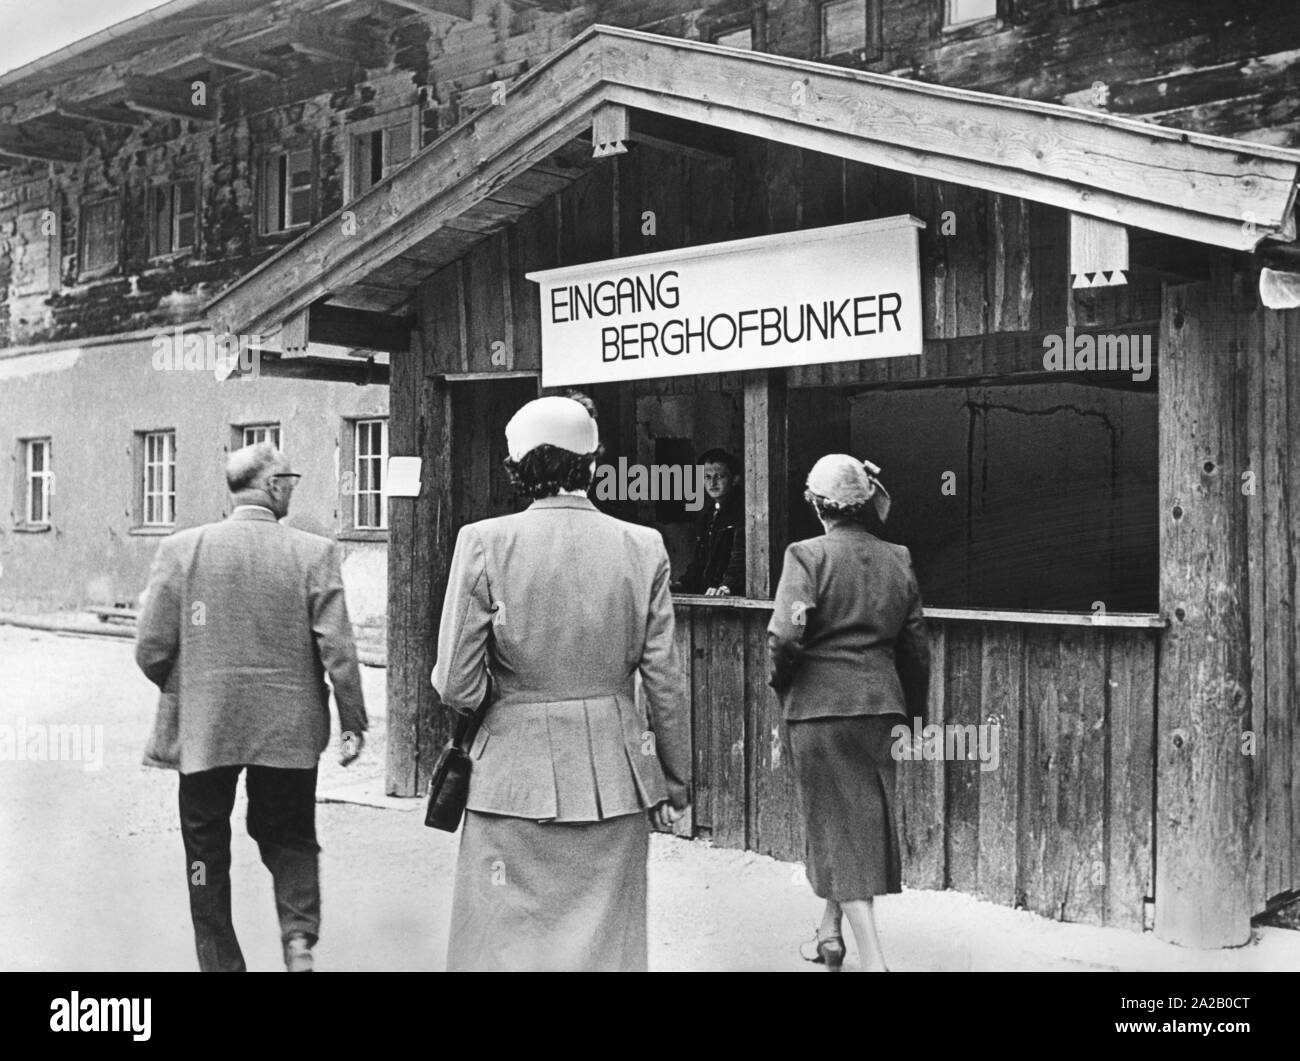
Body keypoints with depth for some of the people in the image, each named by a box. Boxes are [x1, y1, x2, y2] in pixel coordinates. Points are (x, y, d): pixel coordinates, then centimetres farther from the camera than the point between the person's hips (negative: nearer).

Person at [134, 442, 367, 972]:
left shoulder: (181, 548, -5)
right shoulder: (314, 552, -7)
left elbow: (151, 650, -3)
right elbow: (338, 649, -9)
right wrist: (353, 722, 1)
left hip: (204, 729, 0)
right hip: (289, 729, 0)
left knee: (207, 850, 15)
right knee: (289, 837, 19)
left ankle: (220, 962, 22)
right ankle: (299, 935, -1)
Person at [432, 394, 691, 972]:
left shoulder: (484, 541, -9)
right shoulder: (642, 546, -3)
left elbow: (457, 686, -9)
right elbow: (665, 683, 1)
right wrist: (677, 782, 13)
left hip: (515, 769, -2)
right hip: (616, 776, 2)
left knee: (510, 944, 9)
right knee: (607, 939, 13)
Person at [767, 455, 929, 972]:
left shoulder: (808, 555, -11)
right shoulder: (898, 559, 4)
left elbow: (784, 637, -19)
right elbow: (915, 645, 8)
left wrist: (780, 682, 1)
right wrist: (915, 710, 19)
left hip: (819, 703, -5)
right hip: (881, 703, 5)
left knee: (839, 823, 1)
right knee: (867, 818, 20)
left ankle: (873, 958, -5)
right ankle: (830, 930, 35)